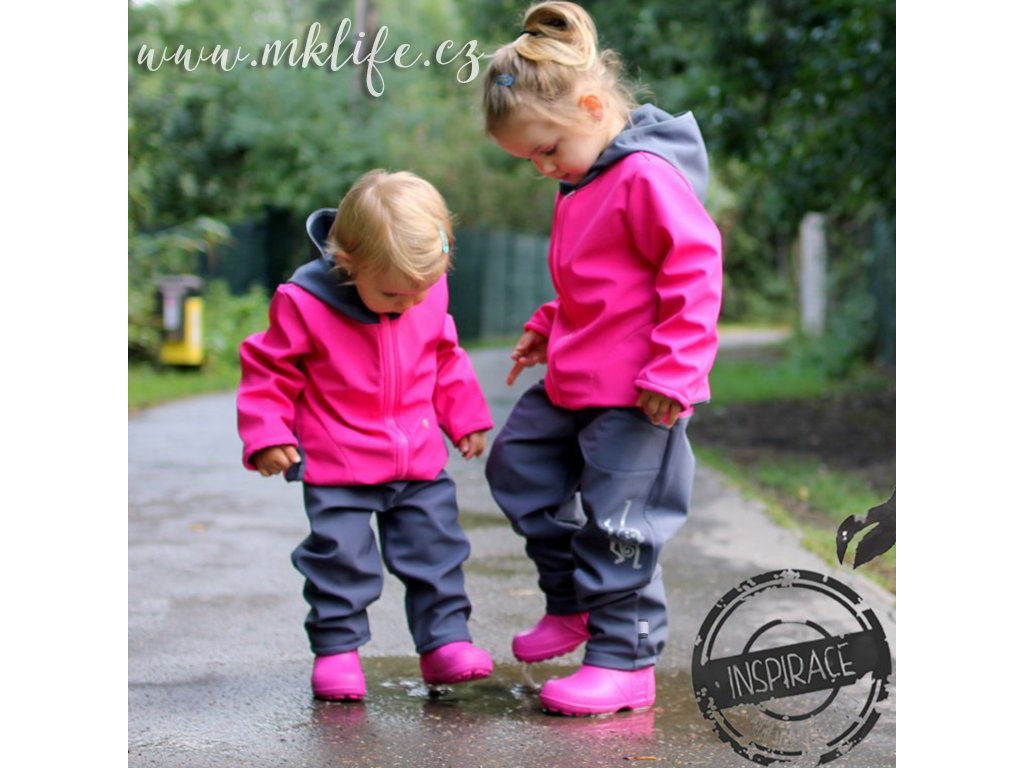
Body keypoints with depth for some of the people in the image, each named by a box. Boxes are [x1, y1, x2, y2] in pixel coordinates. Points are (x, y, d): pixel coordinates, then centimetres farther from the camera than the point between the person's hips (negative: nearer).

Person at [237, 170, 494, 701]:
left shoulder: (428, 295, -3)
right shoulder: (304, 303, -18)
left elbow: (445, 359, 14)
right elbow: (270, 371, -8)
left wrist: (465, 418, 19)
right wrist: (266, 435, -13)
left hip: (421, 461, 4)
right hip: (338, 470, -4)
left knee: (436, 551, 7)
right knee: (340, 557, -2)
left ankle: (444, 639, 17)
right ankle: (336, 648, 12)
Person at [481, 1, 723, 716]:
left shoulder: (647, 176, -18)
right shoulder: (583, 185, 13)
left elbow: (695, 267, -22)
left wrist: (674, 369, -23)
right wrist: (549, 328, 18)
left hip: (635, 396, -10)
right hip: (573, 384, 11)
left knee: (615, 520, -5)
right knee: (518, 465, 18)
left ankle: (625, 660, 7)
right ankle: (573, 602, 30)